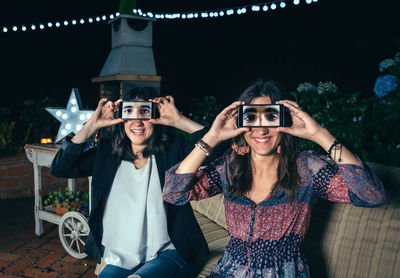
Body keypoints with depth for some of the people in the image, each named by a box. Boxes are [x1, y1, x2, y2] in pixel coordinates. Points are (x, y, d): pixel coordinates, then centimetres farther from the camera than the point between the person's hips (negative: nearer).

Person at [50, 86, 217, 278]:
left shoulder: (172, 149, -2)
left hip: (168, 254, -3)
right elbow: (59, 168, -1)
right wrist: (92, 125, -6)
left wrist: (179, 121, -17)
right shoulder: (107, 152, 6)